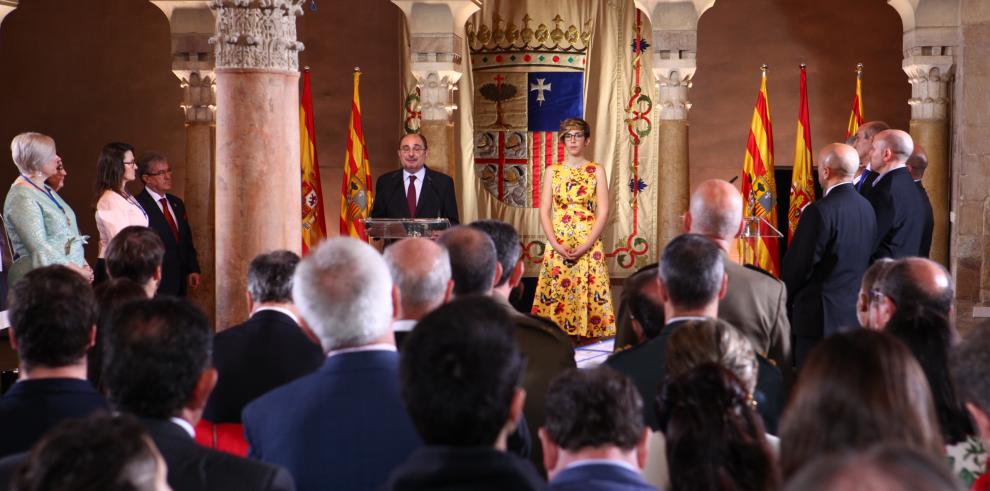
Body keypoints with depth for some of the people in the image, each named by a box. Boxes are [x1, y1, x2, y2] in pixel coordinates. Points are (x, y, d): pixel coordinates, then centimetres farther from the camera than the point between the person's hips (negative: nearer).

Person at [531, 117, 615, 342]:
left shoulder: (597, 171, 4)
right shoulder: (552, 172, 9)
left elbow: (603, 213, -2)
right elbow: (544, 211, 4)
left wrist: (584, 246, -12)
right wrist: (556, 245, -10)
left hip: (588, 245, -1)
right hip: (557, 245, 2)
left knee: (587, 294, -5)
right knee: (555, 296, -2)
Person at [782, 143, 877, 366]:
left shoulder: (820, 212, -18)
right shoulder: (867, 208, 7)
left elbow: (798, 265, -13)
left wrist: (784, 297, 5)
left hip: (821, 317, -8)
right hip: (856, 314, 8)